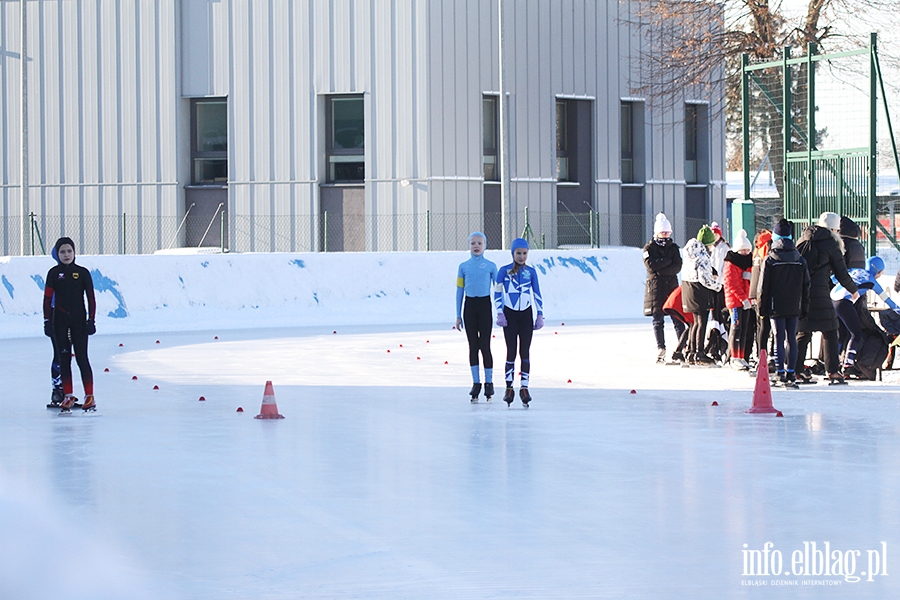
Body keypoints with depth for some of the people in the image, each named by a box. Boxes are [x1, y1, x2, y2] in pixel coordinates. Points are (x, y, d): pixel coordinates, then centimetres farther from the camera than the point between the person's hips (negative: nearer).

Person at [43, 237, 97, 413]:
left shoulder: (83, 273, 1)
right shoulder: (54, 273, 3)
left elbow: (91, 298, 1)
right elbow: (47, 298, 2)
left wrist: (91, 320, -5)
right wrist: (47, 321, -4)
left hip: (79, 320, -2)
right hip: (59, 320, 2)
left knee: (82, 357, -6)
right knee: (63, 358, 5)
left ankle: (89, 396, -4)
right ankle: (68, 396, 11)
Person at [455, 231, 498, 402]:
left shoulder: (490, 266, 1)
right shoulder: (464, 266, 5)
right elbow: (459, 290, 8)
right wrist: (458, 315, 5)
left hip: (484, 306, -2)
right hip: (469, 306, 2)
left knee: (485, 345, -3)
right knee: (473, 346, 6)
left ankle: (489, 382, 6)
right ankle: (476, 383, 11)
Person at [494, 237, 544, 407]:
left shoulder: (531, 272, 4)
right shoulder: (504, 271, -1)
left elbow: (537, 294, 7)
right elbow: (497, 293, 0)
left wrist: (540, 315, 3)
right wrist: (499, 314, -8)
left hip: (526, 315, 1)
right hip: (510, 315, -1)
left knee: (525, 352, 0)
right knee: (511, 351, -1)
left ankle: (524, 387, 2)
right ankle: (509, 388, 5)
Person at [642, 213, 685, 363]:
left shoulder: (674, 248, 12)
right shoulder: (649, 248, 4)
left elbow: (677, 267, -2)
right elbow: (651, 266, -12)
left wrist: (660, 270, -12)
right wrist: (668, 261, -7)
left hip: (672, 285, 2)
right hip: (656, 287, -2)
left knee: (678, 319, -5)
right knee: (658, 320, 0)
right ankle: (661, 350, 4)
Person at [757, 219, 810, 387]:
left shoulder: (769, 261, -8)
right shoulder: (800, 261, 3)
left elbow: (763, 287, -5)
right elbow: (806, 286, 8)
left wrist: (762, 307, 4)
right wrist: (804, 308, 14)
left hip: (776, 308, -3)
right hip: (794, 308, 3)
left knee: (779, 340, 0)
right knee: (792, 339, 7)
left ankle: (780, 372, -3)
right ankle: (790, 373, 7)